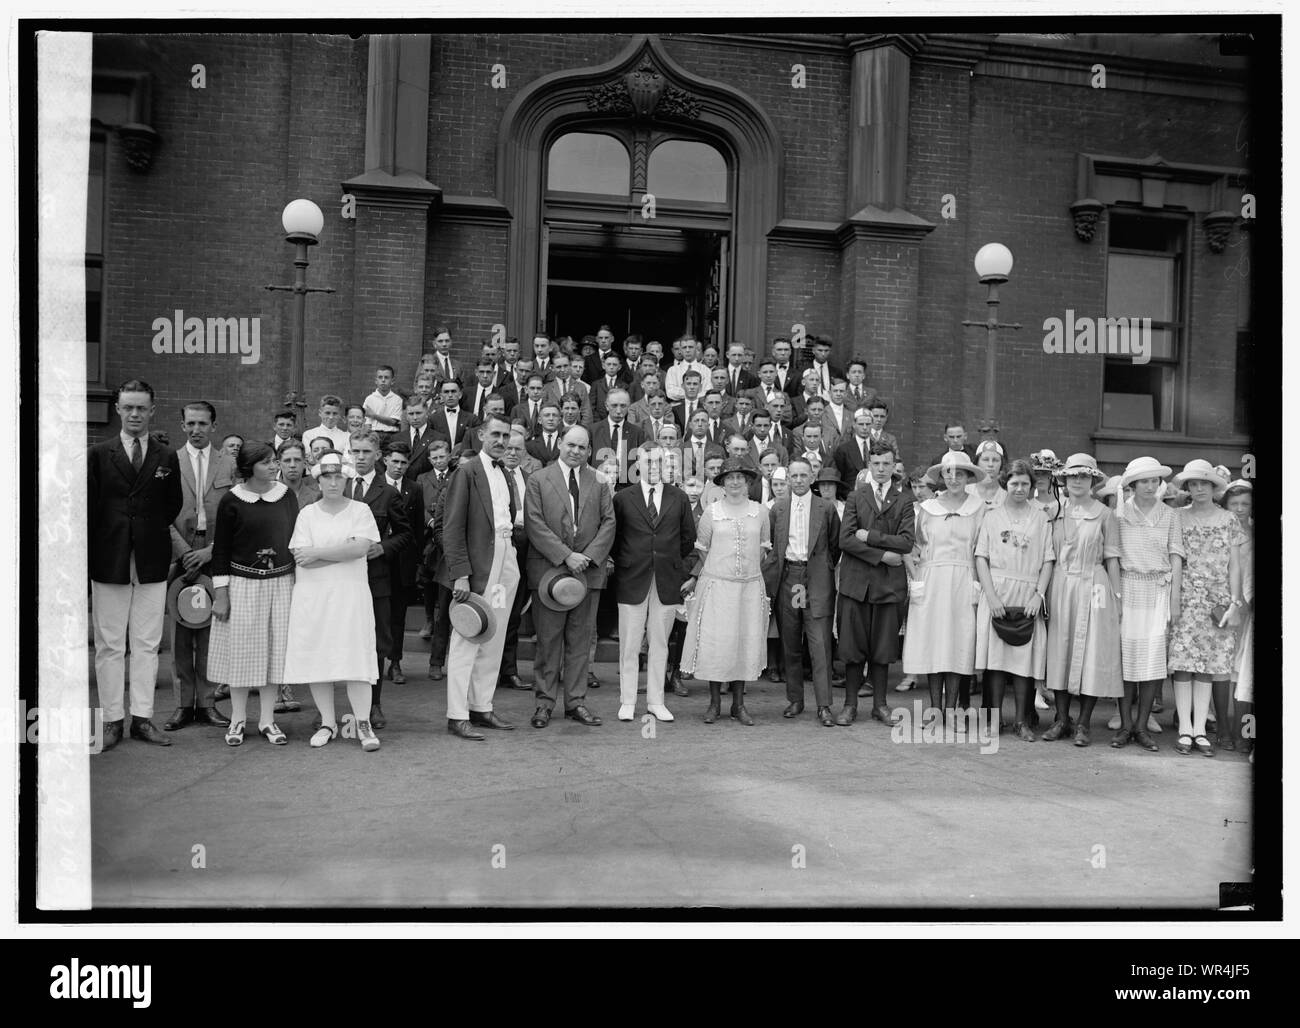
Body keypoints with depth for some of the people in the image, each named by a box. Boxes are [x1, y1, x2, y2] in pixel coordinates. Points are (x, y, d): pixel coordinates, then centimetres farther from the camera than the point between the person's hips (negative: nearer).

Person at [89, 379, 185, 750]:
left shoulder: (167, 458, 7)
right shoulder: (99, 454, 4)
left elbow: (173, 507, 12)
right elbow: (88, 508, 1)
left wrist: (152, 534, 3)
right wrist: (87, 559, -3)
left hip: (152, 563, 1)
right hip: (108, 562, -1)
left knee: (147, 644, 5)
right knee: (109, 645, 4)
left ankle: (142, 718, 12)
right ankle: (112, 720, 12)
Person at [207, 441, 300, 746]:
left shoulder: (287, 496, 3)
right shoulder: (232, 501, -5)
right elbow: (221, 549, -2)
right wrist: (220, 594, -6)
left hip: (281, 583, 2)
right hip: (242, 584, -2)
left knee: (275, 649, 5)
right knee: (240, 649, 3)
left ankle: (267, 719, 15)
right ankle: (238, 719, 17)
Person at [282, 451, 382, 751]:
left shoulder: (361, 510, 5)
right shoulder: (307, 514, 8)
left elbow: (361, 548, -11)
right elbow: (301, 558, -4)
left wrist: (318, 553, -11)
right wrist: (343, 550, -9)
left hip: (351, 594, -2)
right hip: (312, 595, 2)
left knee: (356, 657, -6)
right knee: (317, 659, 2)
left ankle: (363, 723, 3)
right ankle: (327, 723, 14)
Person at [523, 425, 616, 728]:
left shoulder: (598, 481, 11)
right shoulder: (538, 480, 3)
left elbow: (608, 522, 6)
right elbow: (535, 524, -6)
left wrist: (589, 556, -7)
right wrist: (565, 556, -13)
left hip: (588, 571, 2)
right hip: (548, 570, -2)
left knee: (581, 639, 6)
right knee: (548, 640, 2)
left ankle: (576, 702, 14)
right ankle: (545, 702, 12)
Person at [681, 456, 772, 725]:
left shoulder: (760, 512, 6)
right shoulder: (712, 512, 1)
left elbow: (763, 550, 14)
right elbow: (702, 550, 8)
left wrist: (750, 571, 9)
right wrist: (694, 577, 4)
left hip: (750, 586, 2)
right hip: (716, 584, -2)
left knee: (746, 642, 3)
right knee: (715, 641, -2)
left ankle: (738, 704, 14)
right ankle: (714, 703, 10)